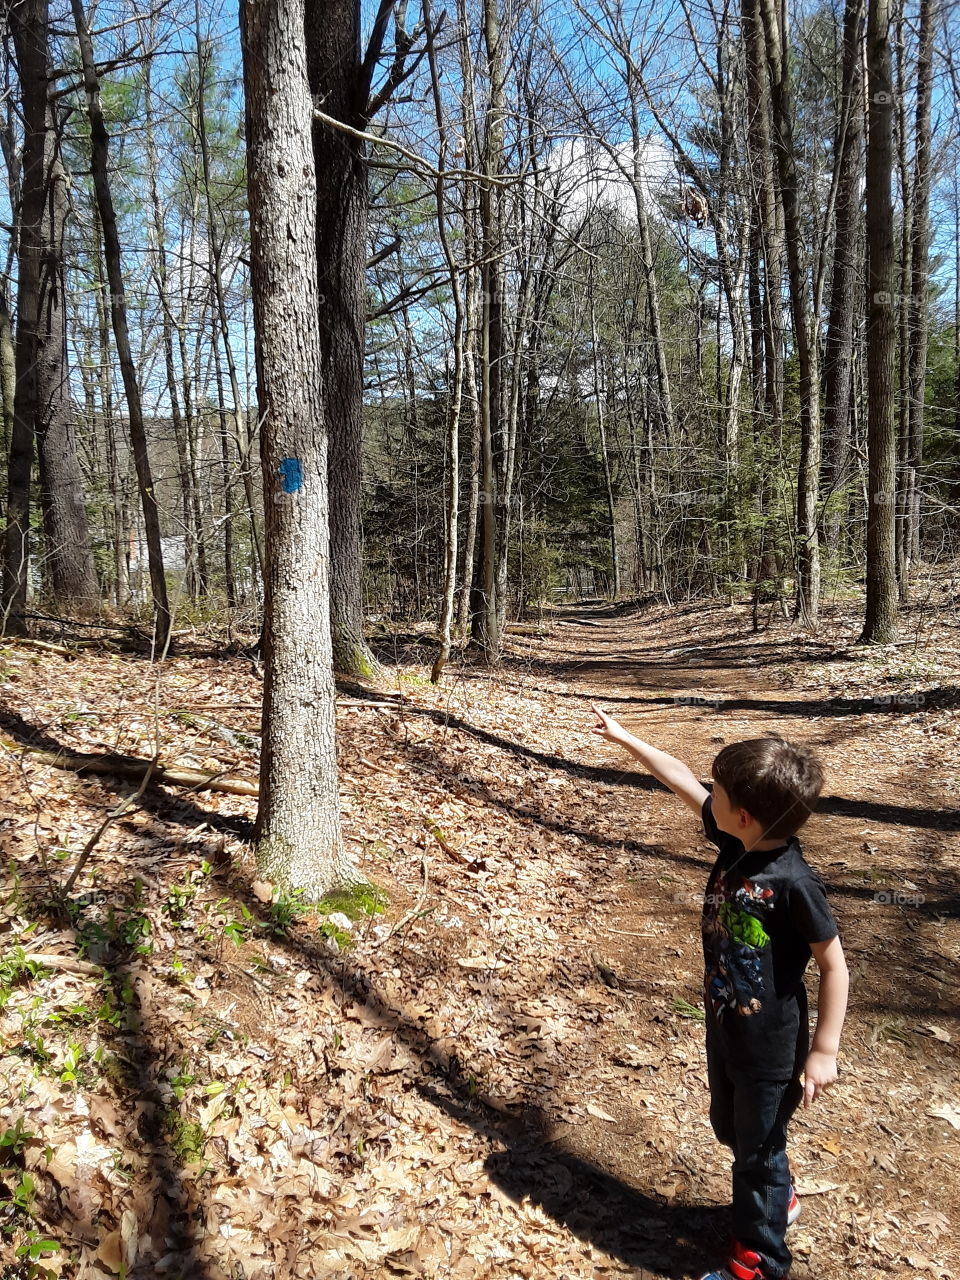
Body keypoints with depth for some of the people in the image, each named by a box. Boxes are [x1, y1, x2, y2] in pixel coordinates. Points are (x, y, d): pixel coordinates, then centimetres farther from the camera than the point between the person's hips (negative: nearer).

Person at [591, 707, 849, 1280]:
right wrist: (625, 738, 6)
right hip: (725, 1027, 8)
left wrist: (824, 1049, -17)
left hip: (772, 1044, -8)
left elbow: (834, 965, -20)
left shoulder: (793, 882, -29)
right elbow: (681, 779, -1)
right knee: (731, 1128, 27)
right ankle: (778, 1200, 54)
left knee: (759, 1149, 13)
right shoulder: (736, 843, -10)